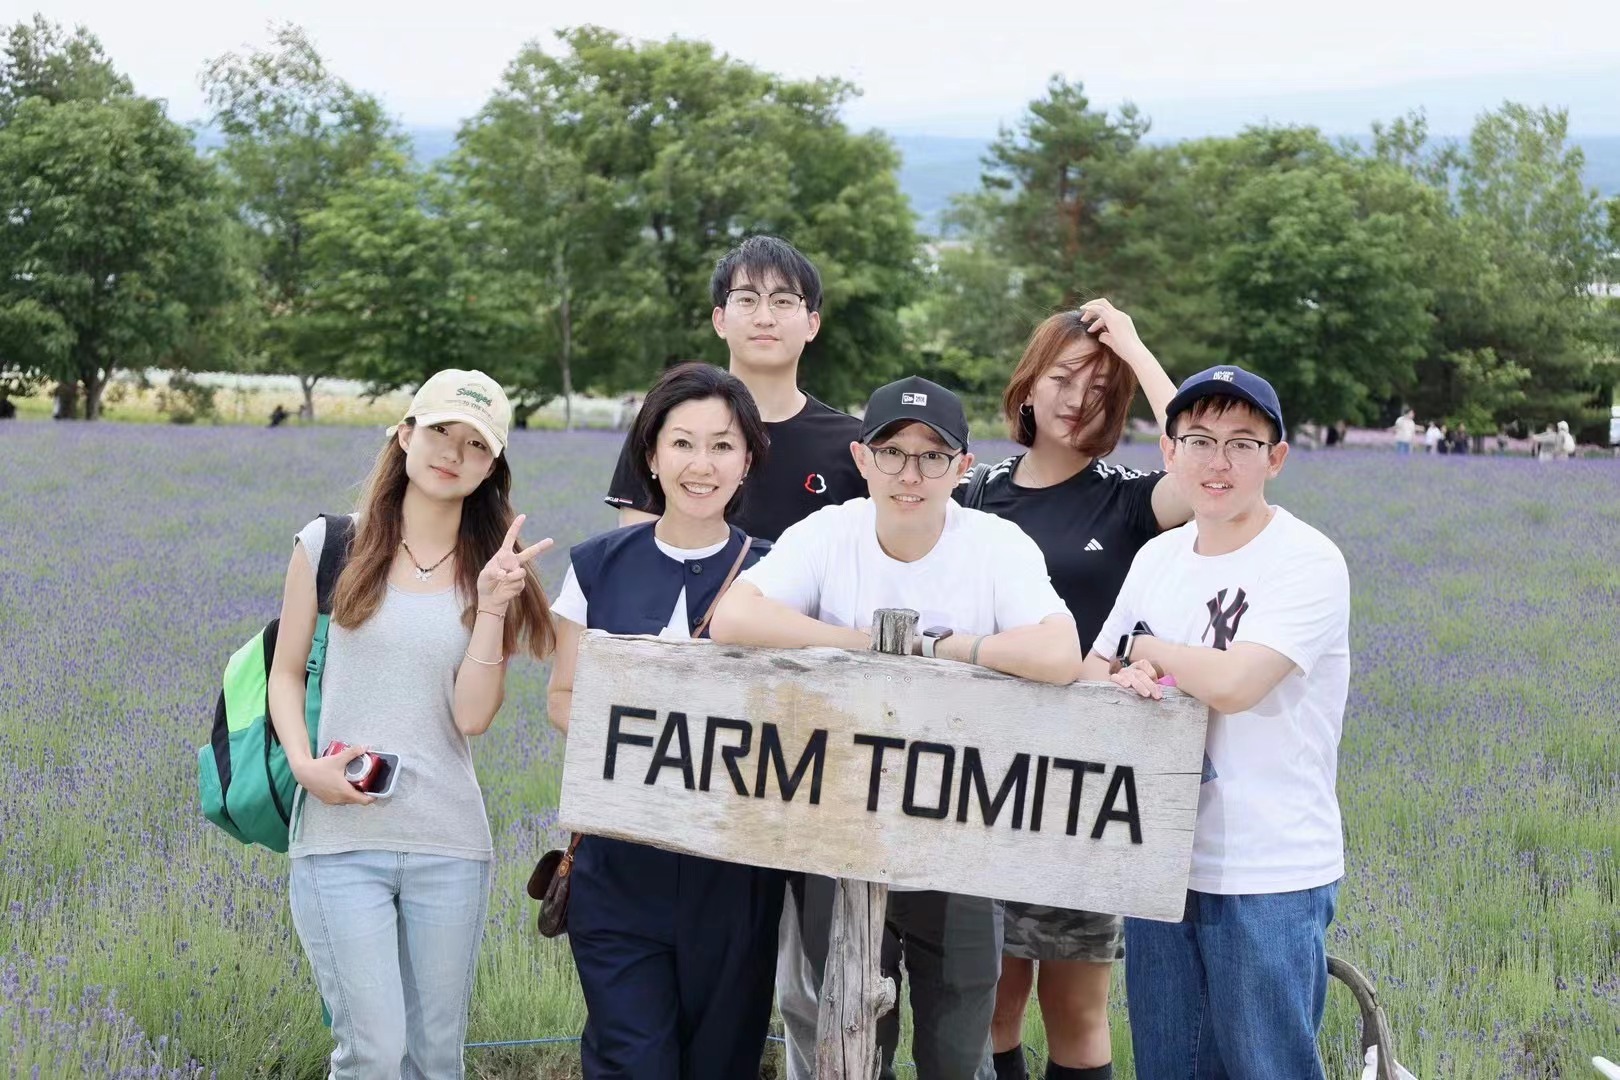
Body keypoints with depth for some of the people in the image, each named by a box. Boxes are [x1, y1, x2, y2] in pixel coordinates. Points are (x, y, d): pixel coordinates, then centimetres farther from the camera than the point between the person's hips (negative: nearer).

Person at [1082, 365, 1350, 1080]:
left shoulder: (1309, 563, -12)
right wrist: (1125, 679, -10)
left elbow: (1233, 683, -24)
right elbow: (1090, 669, 14)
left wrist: (1145, 649, -6)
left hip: (1269, 883, -6)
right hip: (1159, 862, 7)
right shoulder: (1157, 557, 9)